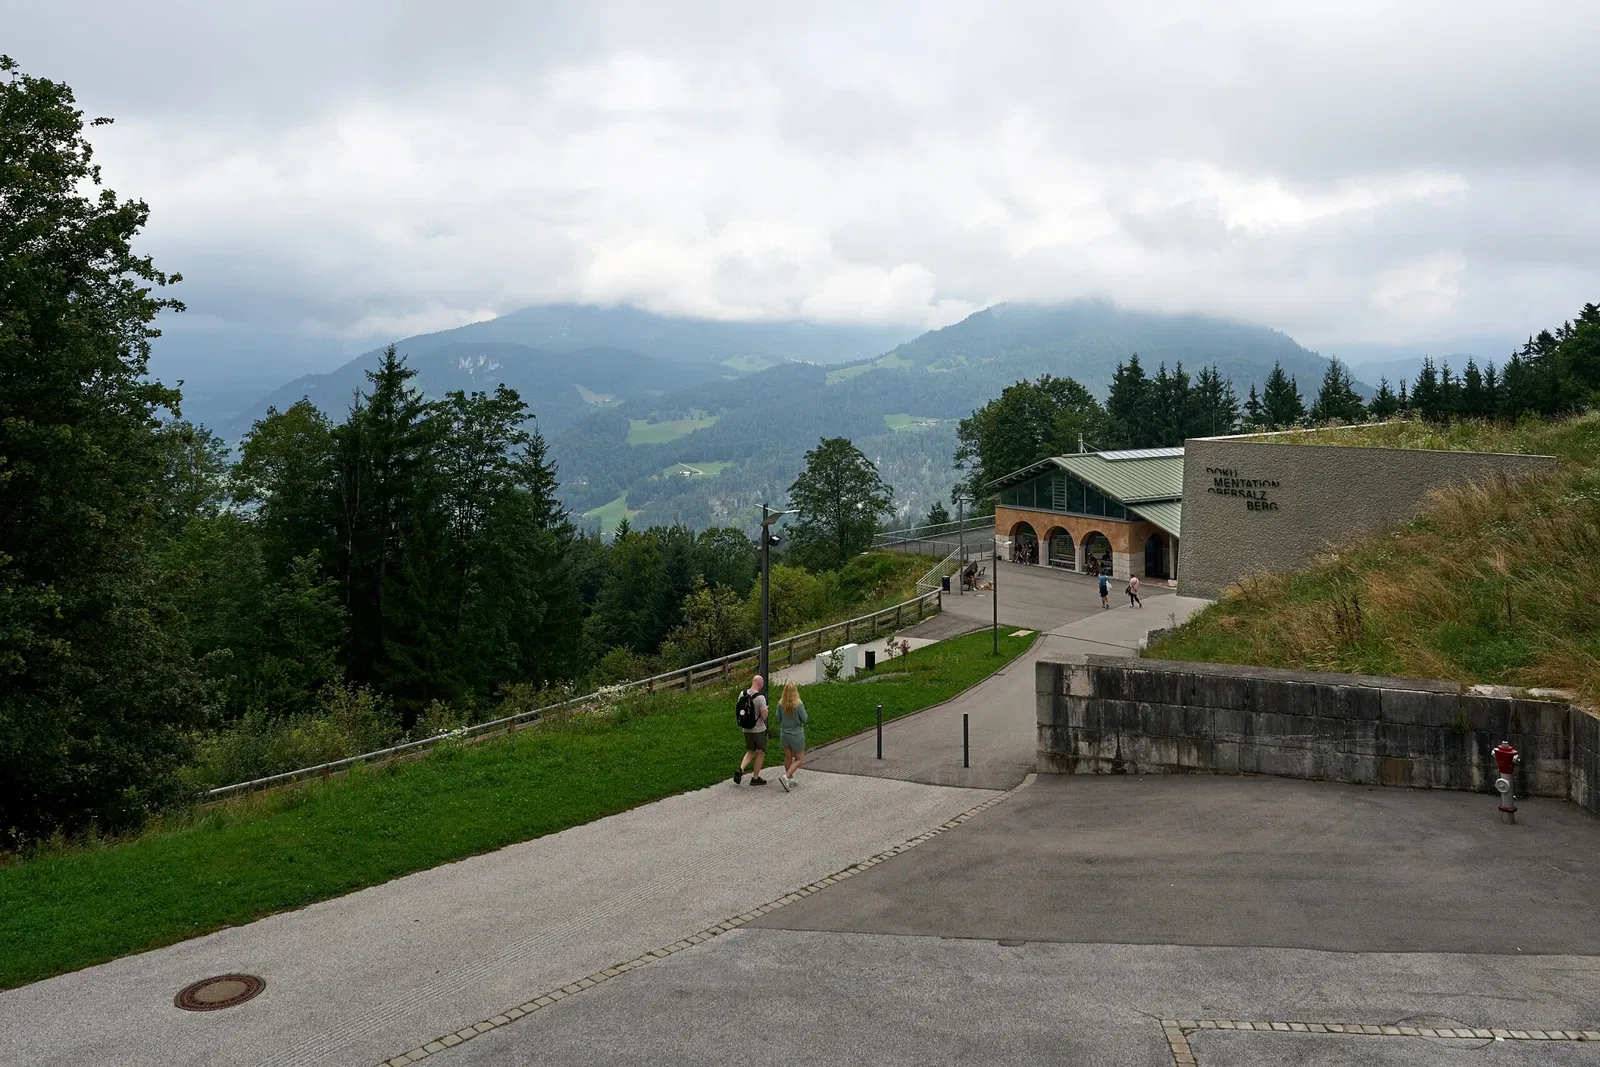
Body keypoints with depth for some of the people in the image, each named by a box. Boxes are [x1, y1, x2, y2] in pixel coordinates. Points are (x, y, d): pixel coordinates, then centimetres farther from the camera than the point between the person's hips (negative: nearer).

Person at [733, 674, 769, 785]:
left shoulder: (742, 694, -3)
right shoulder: (760, 698, -21)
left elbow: (738, 710, 7)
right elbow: (764, 716, -18)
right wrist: (766, 710, 3)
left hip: (746, 729, 5)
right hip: (759, 730, -5)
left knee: (751, 751, 20)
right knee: (760, 752, 12)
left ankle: (740, 769, -1)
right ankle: (755, 778, 18)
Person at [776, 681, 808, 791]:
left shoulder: (780, 703, -10)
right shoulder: (798, 704, -21)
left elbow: (778, 719, 0)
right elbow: (804, 719, -12)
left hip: (784, 734, 4)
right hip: (796, 734, -4)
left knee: (788, 757, 19)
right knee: (799, 759, 8)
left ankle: (790, 779, 28)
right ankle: (786, 776, -9)